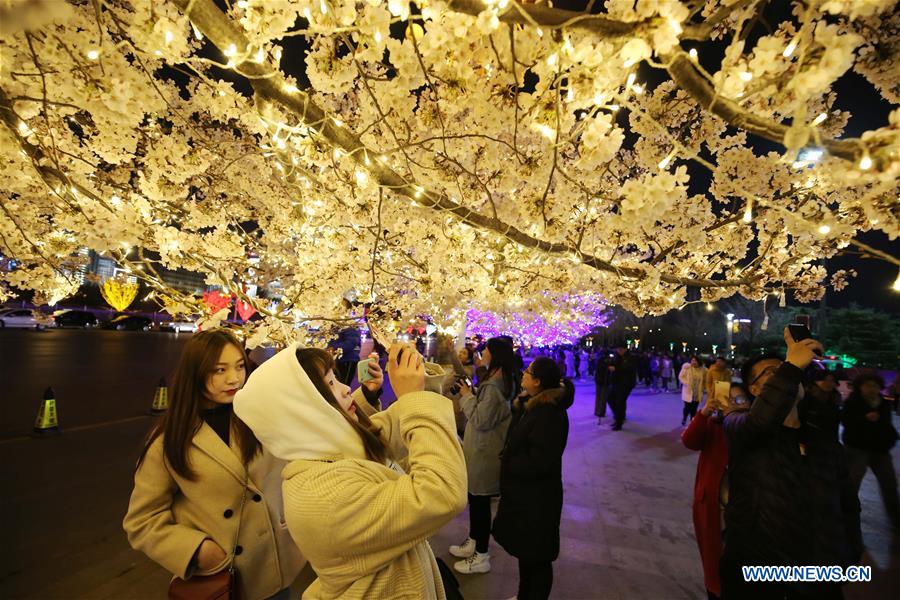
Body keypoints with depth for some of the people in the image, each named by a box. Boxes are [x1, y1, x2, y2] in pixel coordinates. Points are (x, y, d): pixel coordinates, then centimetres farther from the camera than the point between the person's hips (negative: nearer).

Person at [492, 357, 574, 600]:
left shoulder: (550, 413, -27)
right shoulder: (531, 404, 3)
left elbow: (539, 462, -28)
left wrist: (508, 464, -15)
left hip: (537, 499, -9)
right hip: (523, 493, 10)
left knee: (536, 556, 10)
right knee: (524, 550, 25)